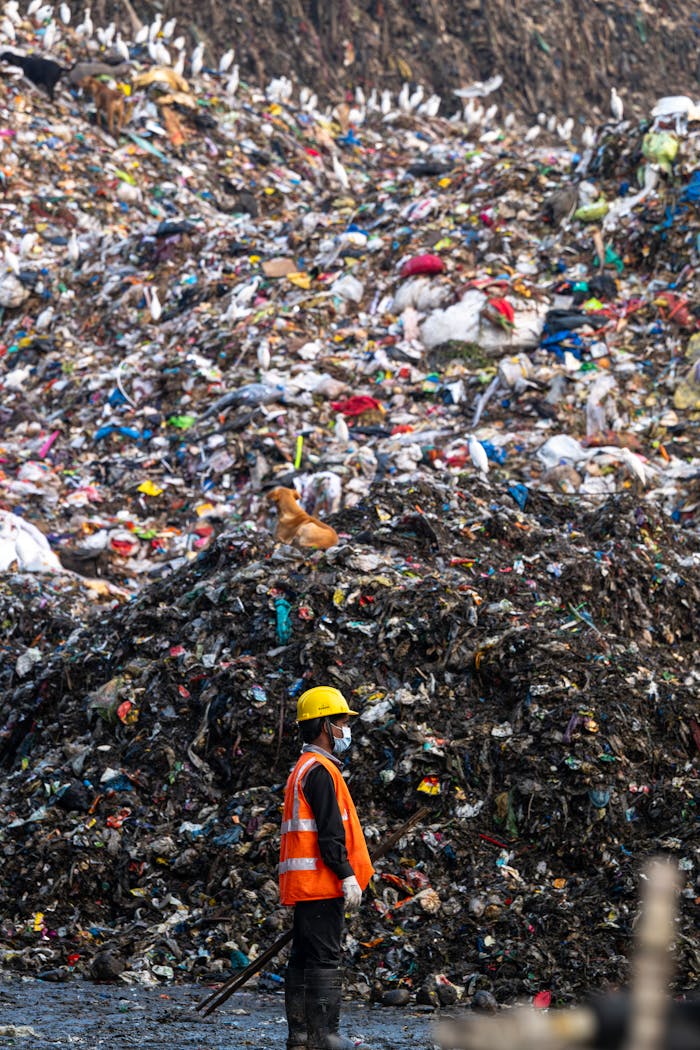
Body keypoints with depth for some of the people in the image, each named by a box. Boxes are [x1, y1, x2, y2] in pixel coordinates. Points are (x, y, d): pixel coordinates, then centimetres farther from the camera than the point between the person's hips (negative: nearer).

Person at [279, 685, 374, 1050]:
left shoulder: (303, 769, 20)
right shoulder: (320, 771, -13)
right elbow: (330, 833, -19)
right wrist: (348, 876, -19)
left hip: (304, 883, 10)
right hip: (322, 881, -10)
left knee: (304, 958, 11)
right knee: (325, 958, -9)